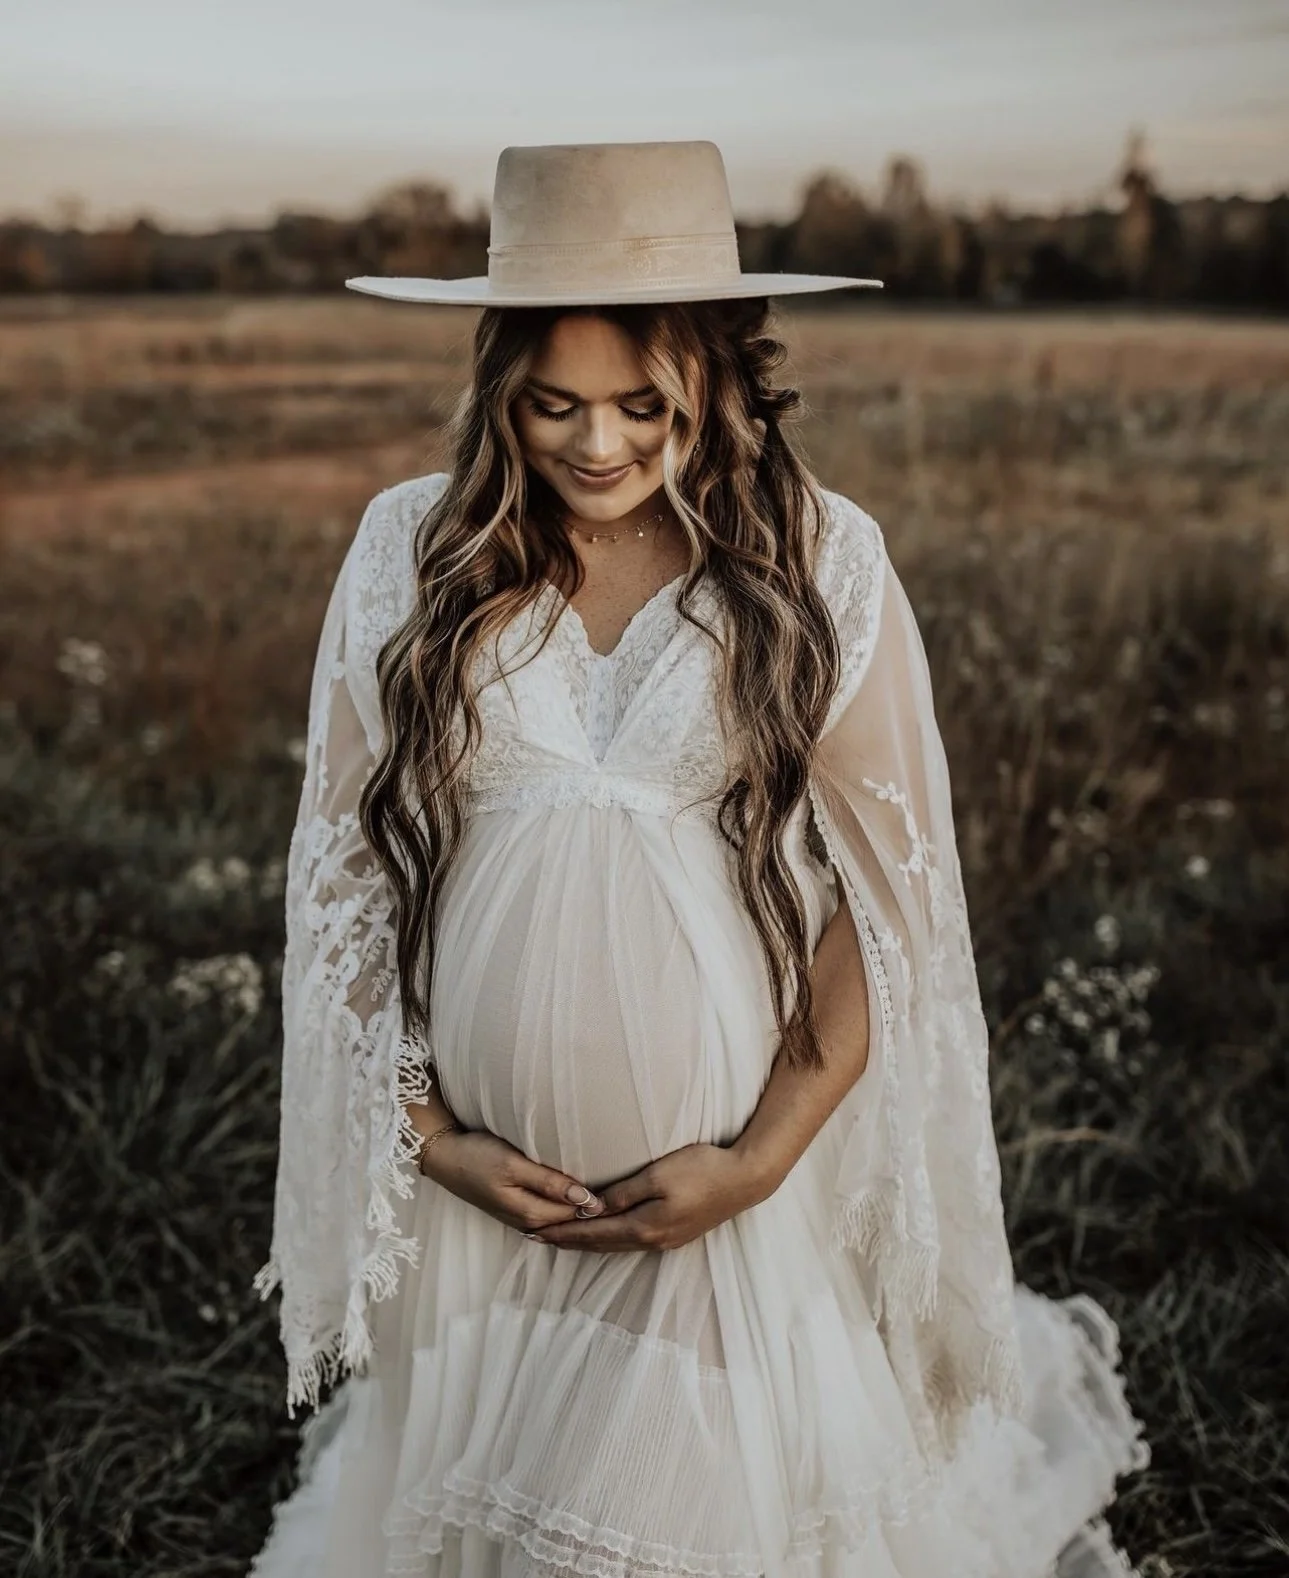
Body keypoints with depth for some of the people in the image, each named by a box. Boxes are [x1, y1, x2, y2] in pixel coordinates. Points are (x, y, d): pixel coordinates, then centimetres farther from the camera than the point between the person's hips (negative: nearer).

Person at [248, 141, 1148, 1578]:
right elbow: (345, 869, 2)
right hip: (478, 1177, 2)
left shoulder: (822, 562, -7)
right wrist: (427, 1133, -4)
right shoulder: (409, 551, -3)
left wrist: (765, 1156, -10)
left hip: (734, 1163, -2)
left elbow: (887, 896, -4)